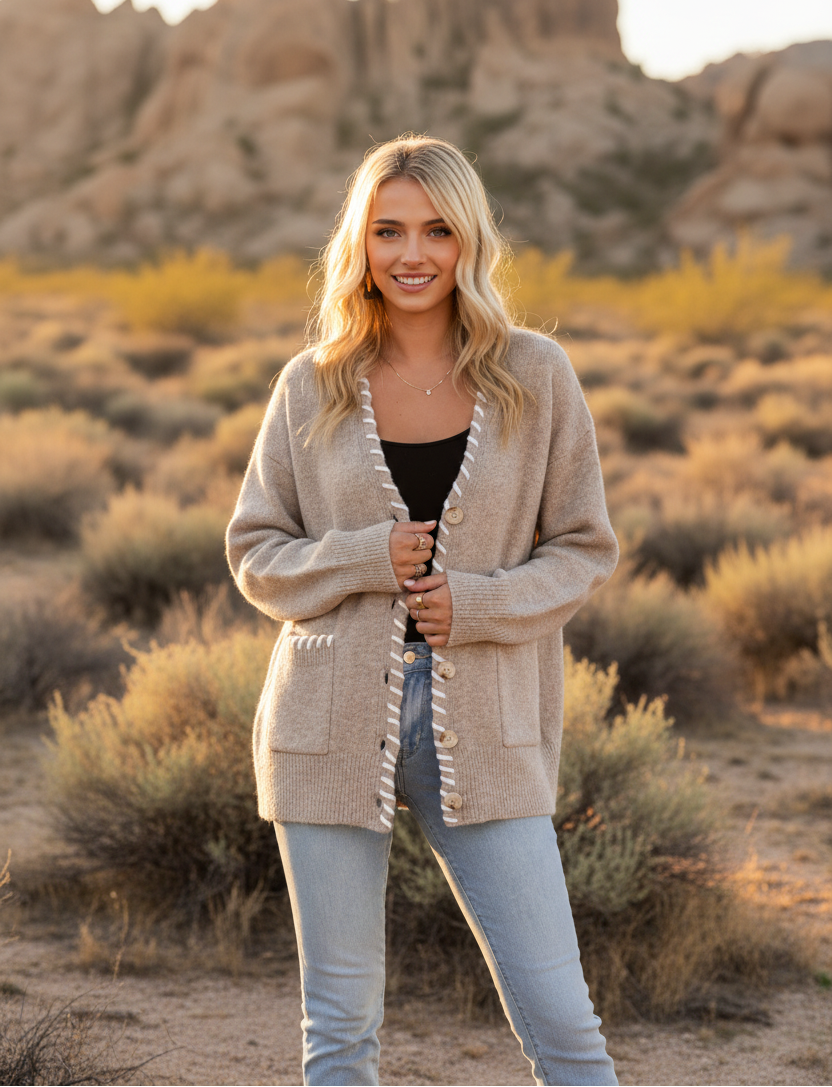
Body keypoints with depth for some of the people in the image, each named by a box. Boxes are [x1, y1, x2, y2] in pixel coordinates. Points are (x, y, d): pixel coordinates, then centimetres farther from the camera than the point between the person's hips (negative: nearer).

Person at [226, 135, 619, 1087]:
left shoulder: (535, 377, 1)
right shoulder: (312, 385, 2)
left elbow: (585, 547, 5)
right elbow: (255, 552, 7)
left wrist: (478, 602, -13)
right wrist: (366, 560, -12)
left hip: (481, 727, 0)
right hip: (334, 723, 1)